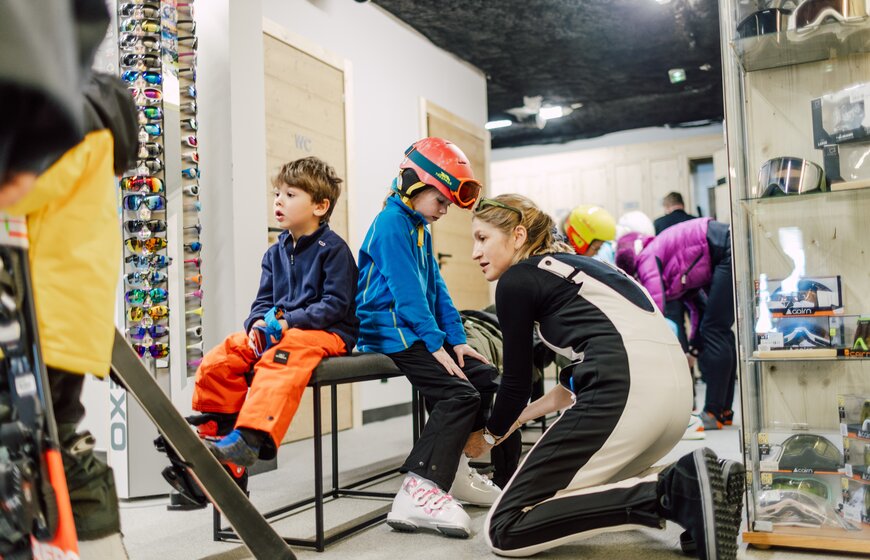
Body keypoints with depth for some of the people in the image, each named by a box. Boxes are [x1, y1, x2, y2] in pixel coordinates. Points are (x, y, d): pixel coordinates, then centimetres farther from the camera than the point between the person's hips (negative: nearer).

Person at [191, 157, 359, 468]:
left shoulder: (333, 248, -5)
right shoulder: (275, 253, 17)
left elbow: (335, 304, -13)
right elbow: (263, 300, 16)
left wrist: (288, 322, -21)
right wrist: (257, 324, -9)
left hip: (327, 331, -7)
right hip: (276, 330, 7)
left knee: (278, 359, -39)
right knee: (218, 359, -13)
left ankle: (250, 439, -49)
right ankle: (216, 436, -6)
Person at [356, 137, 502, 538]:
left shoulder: (421, 228, 19)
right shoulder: (391, 223, -12)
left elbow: (435, 287, 15)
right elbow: (405, 289, -20)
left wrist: (457, 339, 7)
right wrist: (435, 343, -21)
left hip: (420, 330, 10)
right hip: (392, 331, -10)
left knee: (485, 378, 7)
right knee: (458, 394, -22)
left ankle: (453, 469, 13)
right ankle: (418, 493, -27)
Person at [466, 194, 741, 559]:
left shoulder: (516, 281, 6)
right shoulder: (573, 266, 29)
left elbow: (517, 379, 11)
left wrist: (490, 436, 30)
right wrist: (517, 420, 43)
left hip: (626, 388, -9)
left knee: (504, 531, -3)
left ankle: (667, 493, -13)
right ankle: (683, 486, 6)